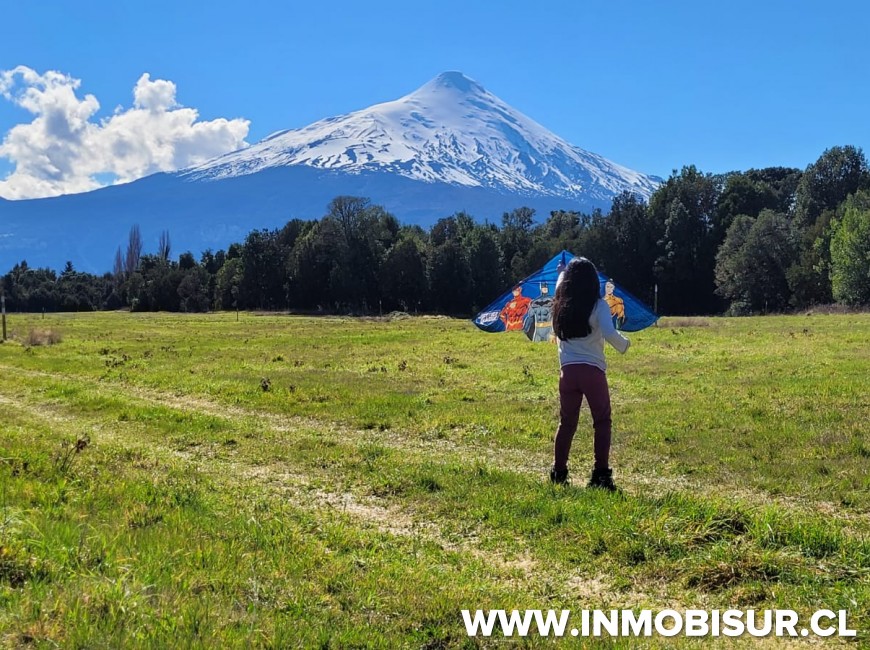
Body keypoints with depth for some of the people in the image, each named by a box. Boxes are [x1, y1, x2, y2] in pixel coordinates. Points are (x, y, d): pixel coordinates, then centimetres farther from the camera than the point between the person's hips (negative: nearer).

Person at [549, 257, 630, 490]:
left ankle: (558, 472, 15)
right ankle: (601, 474, 2)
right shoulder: (598, 305, -6)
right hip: (592, 370, -4)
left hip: (567, 370, 4)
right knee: (602, 422, 5)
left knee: (567, 423, 14)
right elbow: (609, 334, -19)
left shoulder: (560, 304, 8)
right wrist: (624, 345, -1)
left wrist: (562, 273, 44)